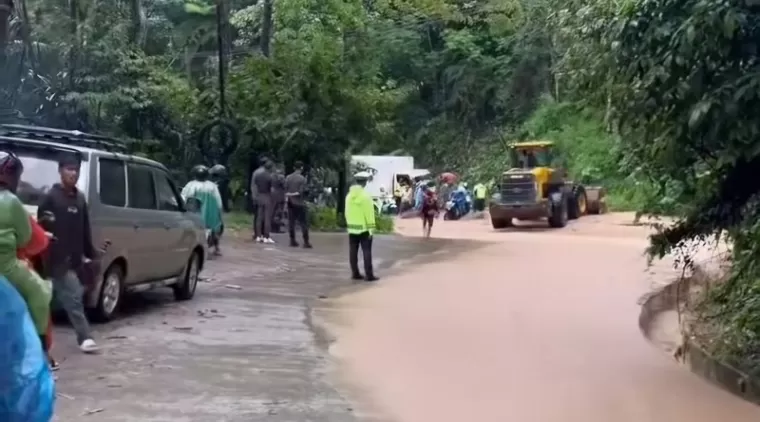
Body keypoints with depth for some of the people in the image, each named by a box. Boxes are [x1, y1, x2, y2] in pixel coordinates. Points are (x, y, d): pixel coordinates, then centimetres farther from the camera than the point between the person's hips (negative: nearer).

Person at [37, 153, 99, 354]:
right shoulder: (51, 197, -6)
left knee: (68, 298, 15)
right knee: (73, 298, -9)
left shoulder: (80, 198, 15)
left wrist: (89, 254, 14)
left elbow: (85, 230, 18)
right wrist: (45, 254, -14)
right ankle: (85, 338, -6)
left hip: (74, 259, 7)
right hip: (58, 259, -7)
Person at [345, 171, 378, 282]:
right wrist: (371, 227, -13)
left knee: (353, 251, 9)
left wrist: (348, 224, 12)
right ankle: (369, 275, -4)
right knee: (366, 251, -3)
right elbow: (369, 213, -15)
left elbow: (347, 212, 7)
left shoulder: (349, 195, 6)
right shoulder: (365, 195, -13)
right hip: (364, 228, -6)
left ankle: (355, 273, 13)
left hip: (352, 227, 6)